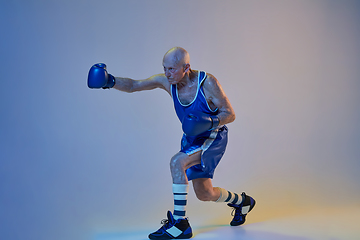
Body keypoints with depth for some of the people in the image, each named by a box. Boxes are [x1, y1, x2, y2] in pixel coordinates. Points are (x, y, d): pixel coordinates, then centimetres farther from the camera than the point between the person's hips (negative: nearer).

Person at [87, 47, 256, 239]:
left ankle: (179, 223, -22)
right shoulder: (166, 81, -10)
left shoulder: (208, 83, -24)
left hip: (213, 137, -7)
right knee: (204, 194, 14)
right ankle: (242, 201, 44)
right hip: (192, 138, 7)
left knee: (177, 162, -30)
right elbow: (133, 85, -11)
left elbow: (230, 114, -17)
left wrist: (210, 122, -35)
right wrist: (111, 81, -29)